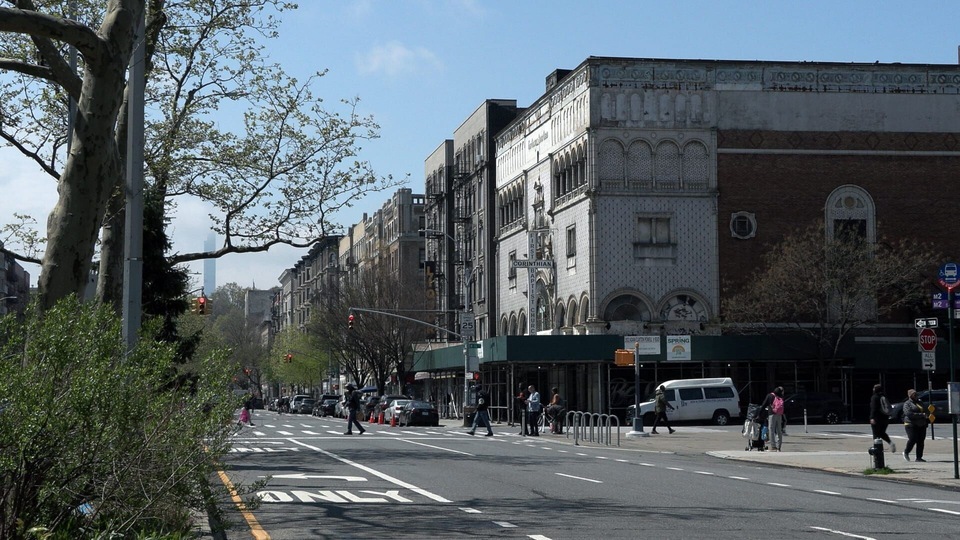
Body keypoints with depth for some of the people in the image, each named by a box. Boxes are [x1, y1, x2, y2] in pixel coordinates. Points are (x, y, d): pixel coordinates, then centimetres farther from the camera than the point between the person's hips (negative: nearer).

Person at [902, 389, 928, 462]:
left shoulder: (919, 402, 18)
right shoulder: (907, 404, -3)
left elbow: (924, 411, 29)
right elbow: (909, 414, -18)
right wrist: (921, 415, -20)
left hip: (921, 425, 6)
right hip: (911, 425, -6)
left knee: (920, 441, 1)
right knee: (912, 439, -13)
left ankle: (919, 457, 5)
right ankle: (906, 452, 12)